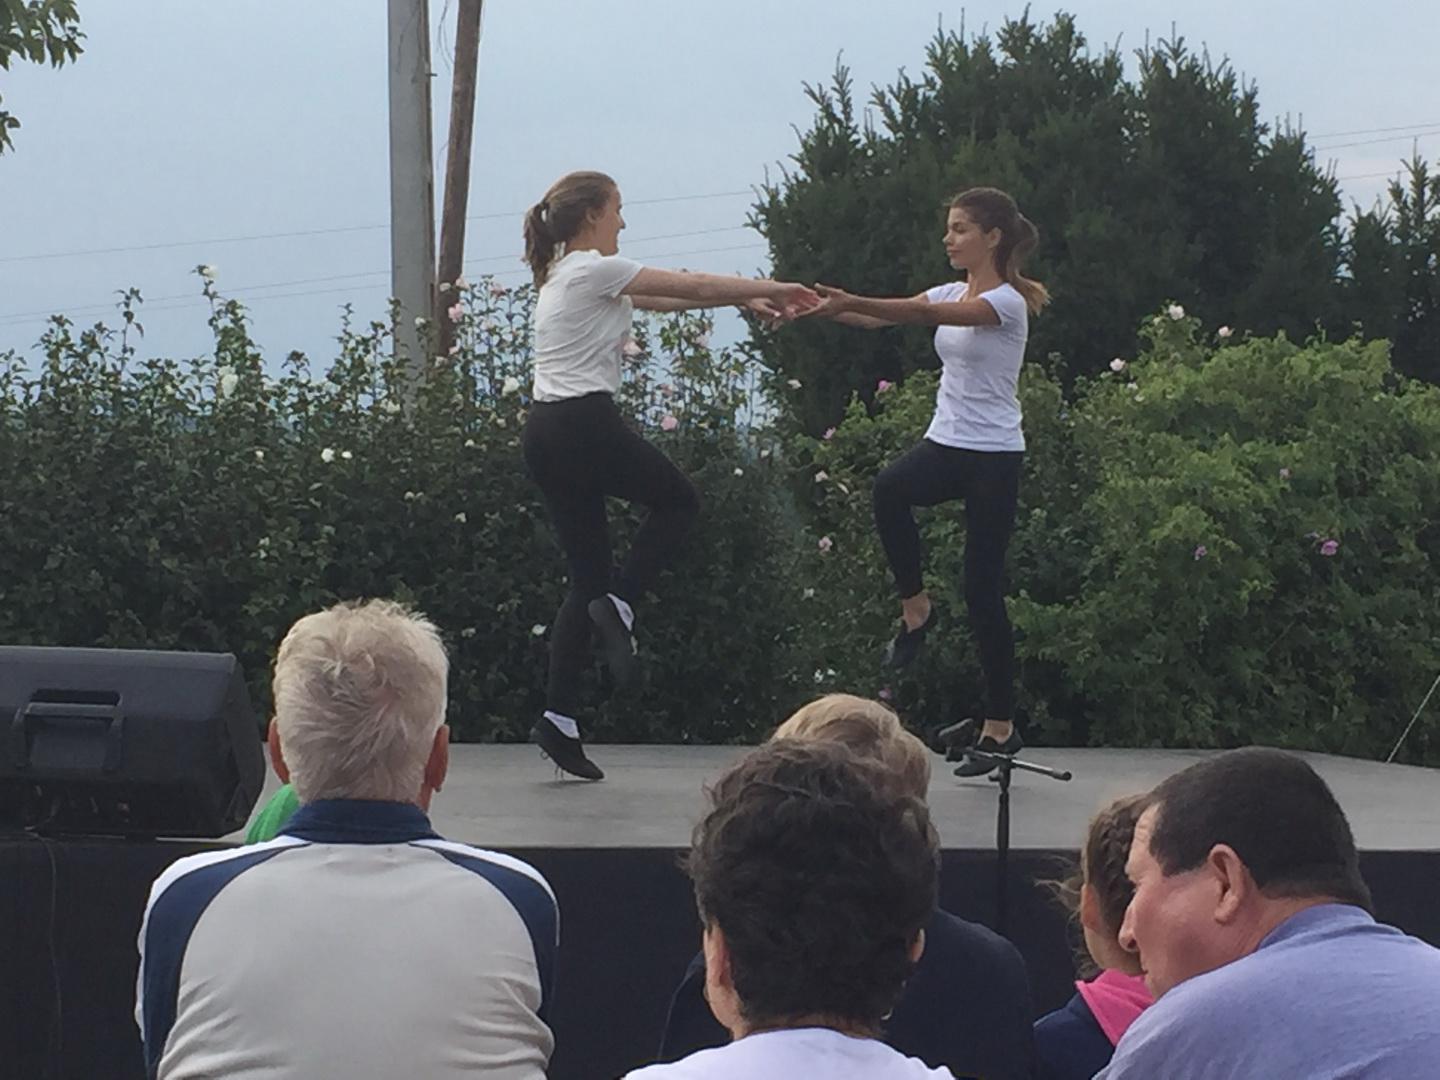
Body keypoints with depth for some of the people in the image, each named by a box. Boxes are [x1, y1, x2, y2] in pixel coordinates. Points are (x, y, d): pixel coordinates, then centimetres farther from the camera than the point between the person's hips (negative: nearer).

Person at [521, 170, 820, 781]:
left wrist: (744, 299, 21)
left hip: (545, 433, 9)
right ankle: (619, 606, -3)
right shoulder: (594, 270, -8)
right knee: (677, 501, 14)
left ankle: (560, 717, 2)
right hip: (583, 425, -9)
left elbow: (667, 299, 23)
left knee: (588, 577, 9)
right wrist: (776, 289, 8)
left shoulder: (565, 273, 20)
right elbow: (695, 287, -3)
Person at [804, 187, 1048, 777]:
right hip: (946, 444, 6)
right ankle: (915, 606, -11)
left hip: (993, 455, -6)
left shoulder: (1006, 301, -12)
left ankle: (1000, 725, 10)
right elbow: (885, 319, -2)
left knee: (983, 590, -3)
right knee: (891, 488, -31)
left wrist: (852, 303, -40)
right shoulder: (951, 293, 11)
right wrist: (829, 310, -21)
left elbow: (930, 314, -28)